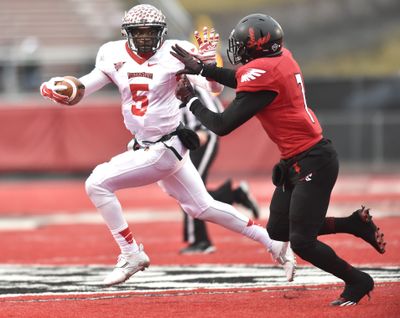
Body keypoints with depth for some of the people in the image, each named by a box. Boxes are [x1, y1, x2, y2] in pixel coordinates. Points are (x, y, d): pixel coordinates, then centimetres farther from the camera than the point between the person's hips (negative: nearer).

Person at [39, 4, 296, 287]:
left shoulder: (174, 54, -13)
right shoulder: (115, 57, 2)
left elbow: (213, 86, -14)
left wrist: (208, 64, -35)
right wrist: (53, 89, -19)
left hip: (164, 149, -7)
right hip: (148, 147, 7)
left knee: (97, 183, -13)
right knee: (202, 207, 16)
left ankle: (131, 253, -3)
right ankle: (274, 244, 26)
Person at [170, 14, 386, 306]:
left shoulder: (262, 72, -23)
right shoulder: (280, 56, 3)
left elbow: (222, 126, -17)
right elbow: (243, 80, 26)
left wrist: (190, 100, -2)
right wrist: (200, 68, 23)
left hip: (311, 164, -10)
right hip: (296, 163, 10)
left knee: (302, 243, -5)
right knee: (278, 230, 17)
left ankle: (358, 281, 11)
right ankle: (356, 224, 21)